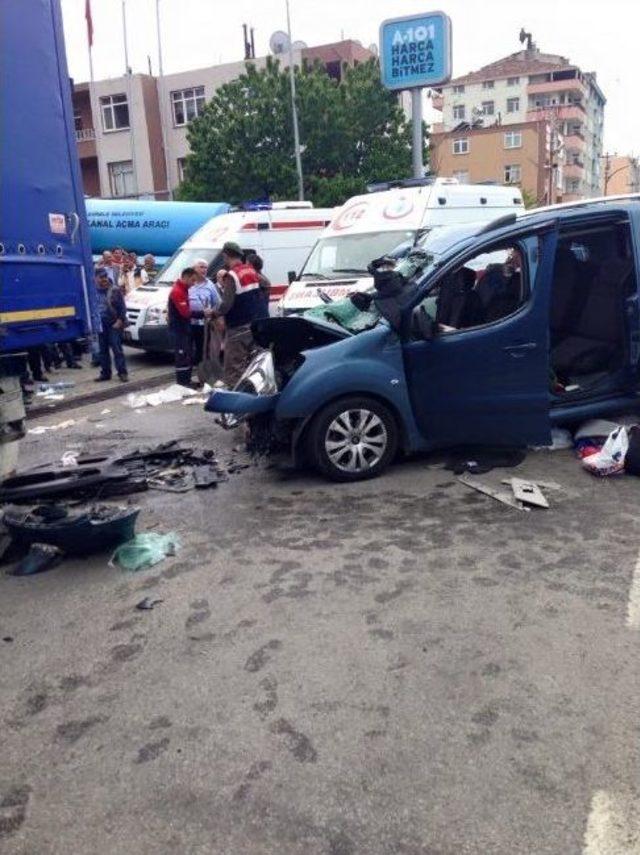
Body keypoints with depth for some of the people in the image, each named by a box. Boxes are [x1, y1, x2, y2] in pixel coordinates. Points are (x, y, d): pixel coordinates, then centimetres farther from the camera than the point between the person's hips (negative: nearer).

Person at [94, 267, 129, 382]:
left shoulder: (115, 290, -3)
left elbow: (122, 307, -5)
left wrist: (120, 321, -14)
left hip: (114, 325, -5)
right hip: (100, 326, 5)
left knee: (117, 349, -7)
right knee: (103, 351, 9)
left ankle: (122, 372, -3)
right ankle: (105, 373, 17)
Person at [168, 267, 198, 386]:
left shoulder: (183, 289, 14)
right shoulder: (177, 291, -19)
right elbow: (185, 313, -25)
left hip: (185, 327, 10)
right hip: (179, 328, -10)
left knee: (189, 356, 15)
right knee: (182, 357, -8)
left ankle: (187, 381, 24)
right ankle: (182, 383, -3)